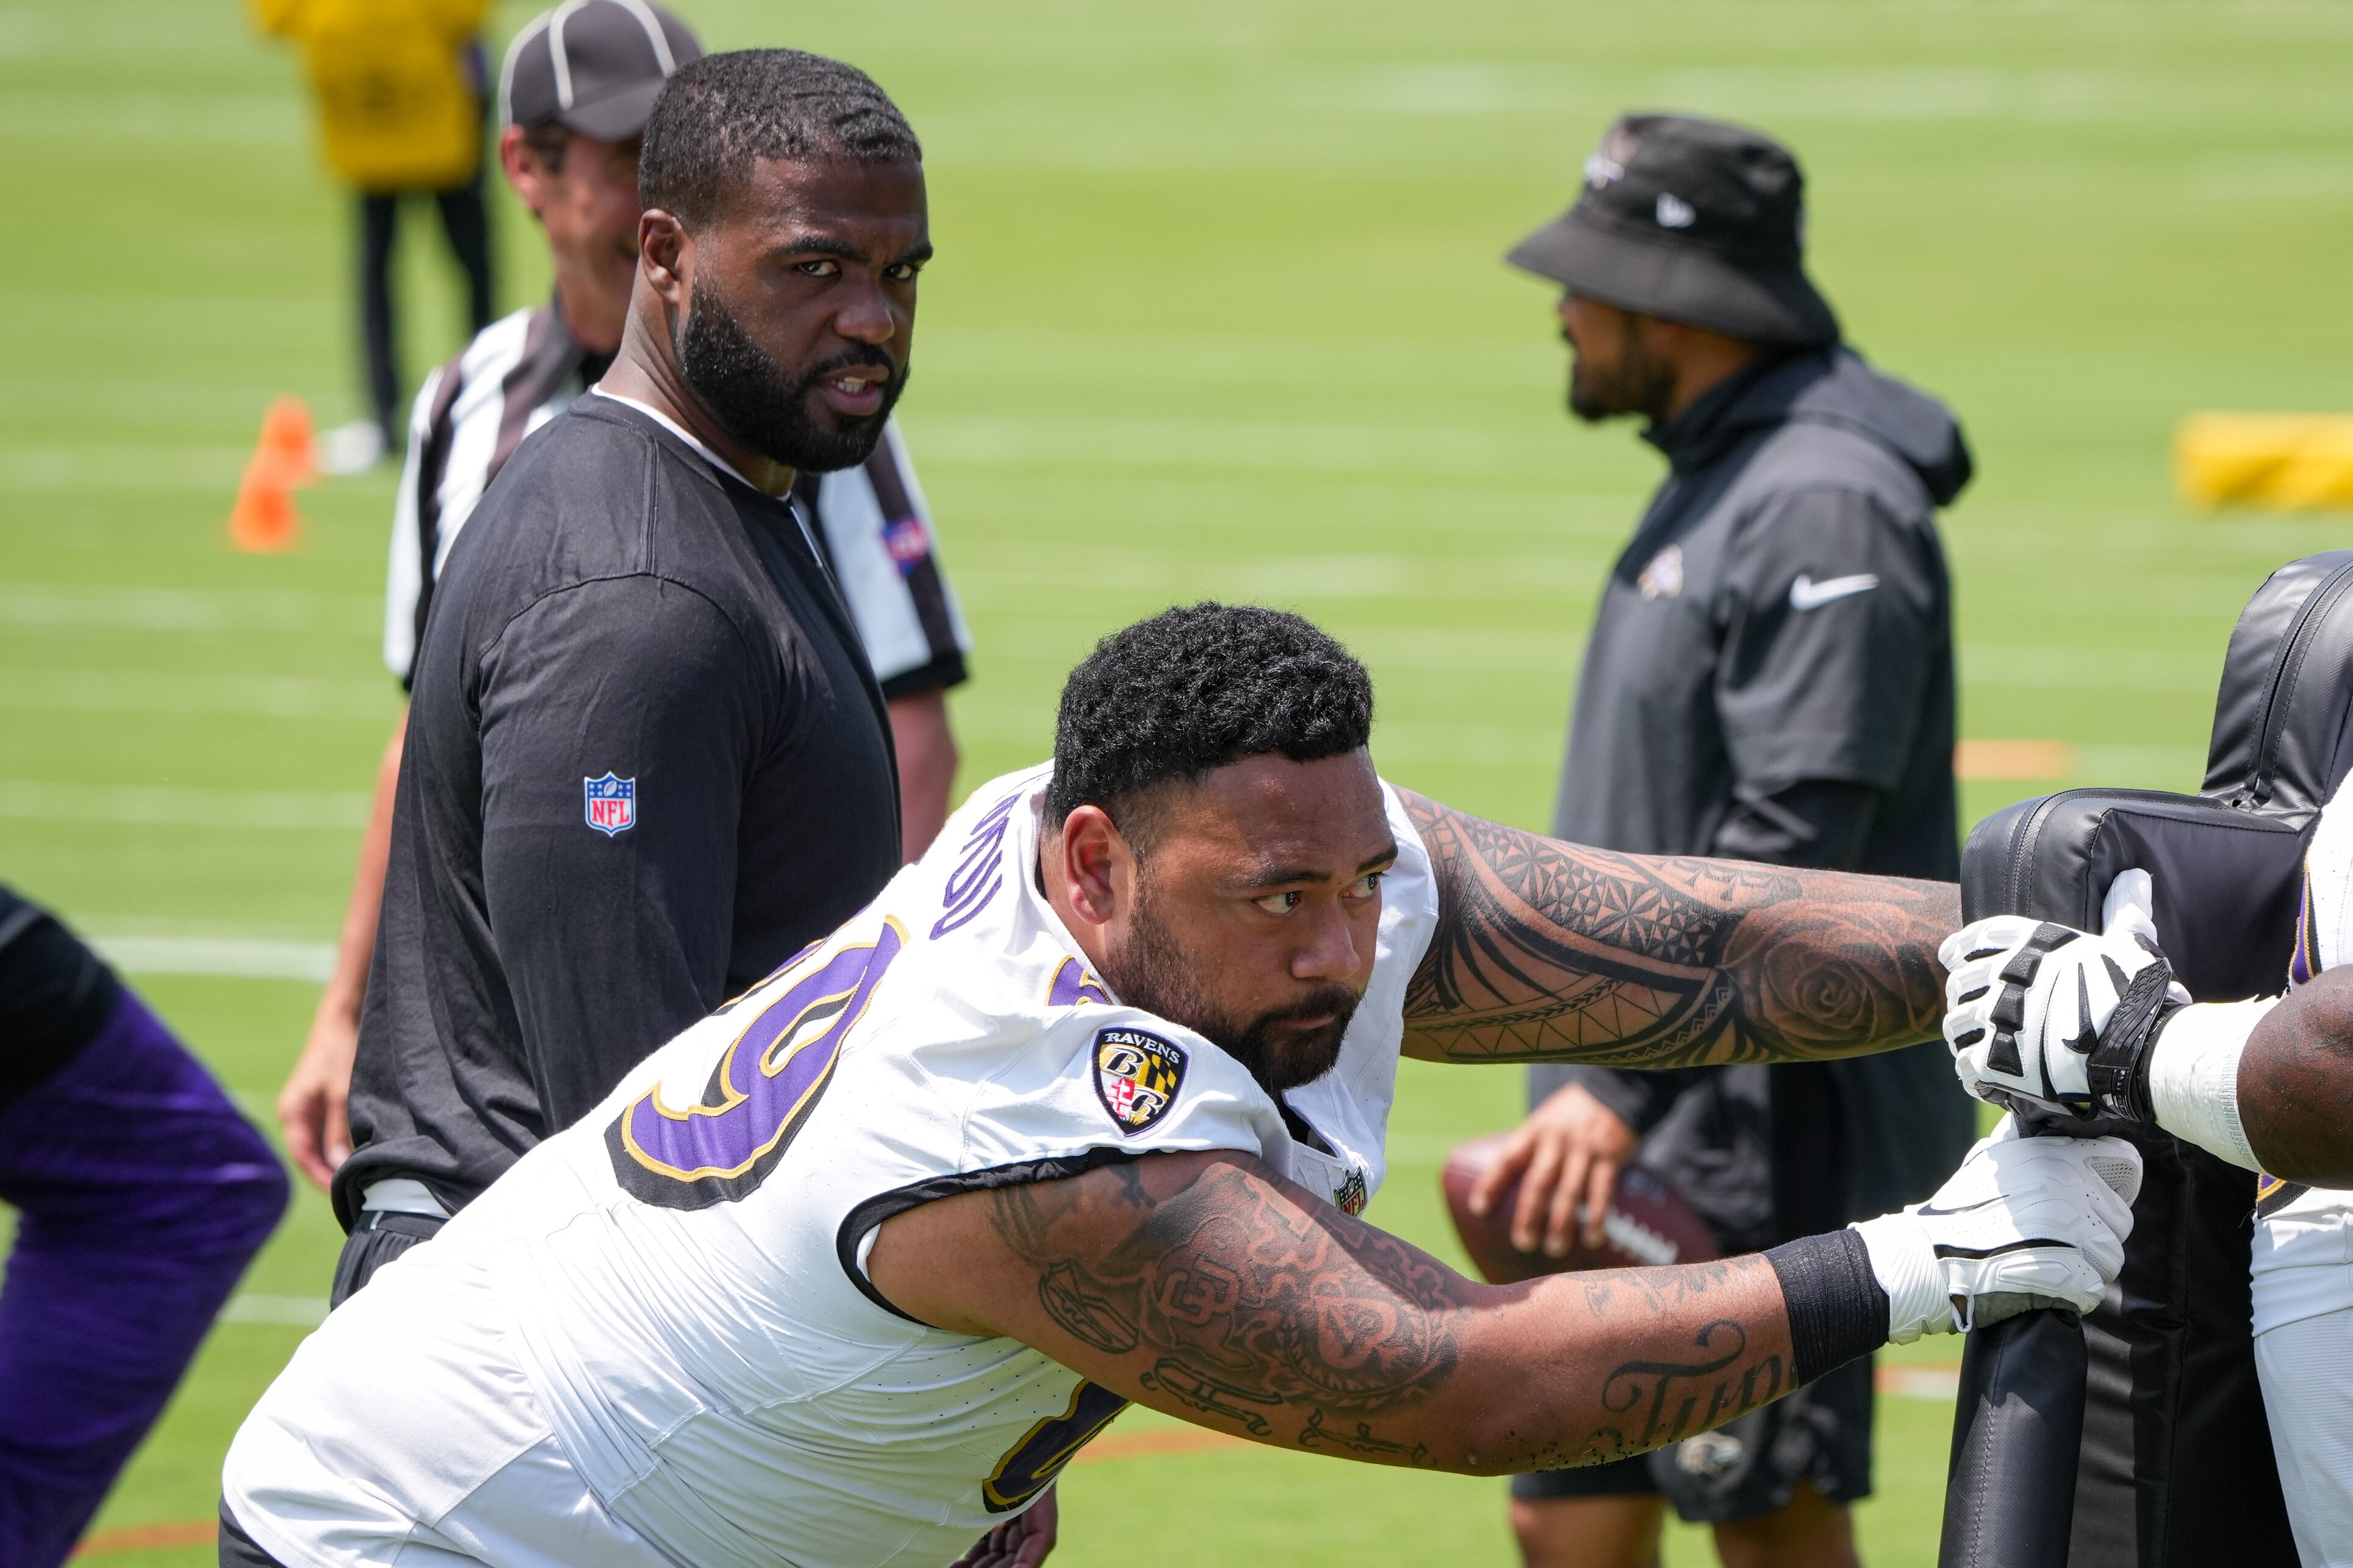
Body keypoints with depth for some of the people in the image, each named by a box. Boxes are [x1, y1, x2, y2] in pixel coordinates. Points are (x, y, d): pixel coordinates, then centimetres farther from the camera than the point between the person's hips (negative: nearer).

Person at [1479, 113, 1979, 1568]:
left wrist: (1619, 1088, -26)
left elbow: (1792, 841, -24)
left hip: (1773, 1125, -10)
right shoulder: (1720, 477, 16)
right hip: (1661, 1127, 10)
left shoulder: (1821, 507, -17)